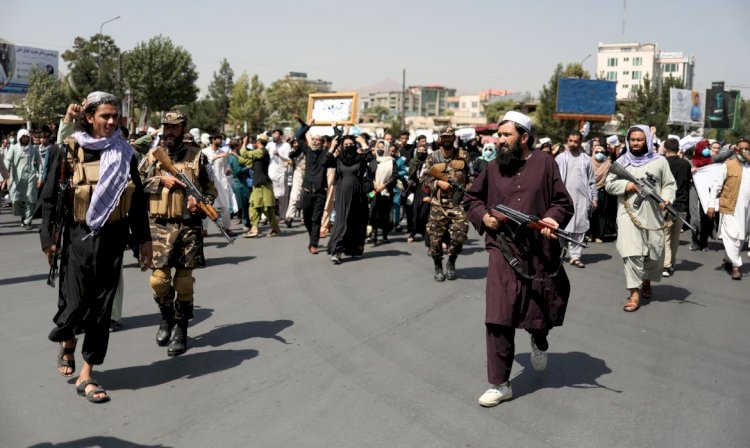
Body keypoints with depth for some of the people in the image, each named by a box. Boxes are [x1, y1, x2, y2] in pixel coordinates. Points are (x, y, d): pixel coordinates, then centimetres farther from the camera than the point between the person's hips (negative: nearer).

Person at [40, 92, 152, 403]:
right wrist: (48, 236, -5)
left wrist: (143, 240, 8)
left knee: (101, 307, 3)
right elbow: (50, 196, 0)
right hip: (78, 237, -2)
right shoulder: (70, 151, -3)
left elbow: (137, 200, 9)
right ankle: (67, 341, 34)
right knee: (76, 302, -2)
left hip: (112, 238, 2)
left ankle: (86, 375, 14)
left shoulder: (124, 153, 6)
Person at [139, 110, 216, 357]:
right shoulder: (153, 155, 9)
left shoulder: (196, 155, 5)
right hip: (159, 226, 1)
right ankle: (167, 316, 25)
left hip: (188, 226, -1)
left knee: (184, 281, 2)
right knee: (159, 278, -3)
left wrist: (201, 202, -12)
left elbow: (210, 188, 8)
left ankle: (180, 330, 15)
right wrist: (160, 180, -9)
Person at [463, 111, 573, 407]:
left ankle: (539, 341, 53)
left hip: (540, 253, 0)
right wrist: (483, 216, -1)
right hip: (503, 252, 1)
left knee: (541, 311, 15)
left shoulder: (544, 163, -1)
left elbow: (564, 202, 2)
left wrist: (552, 219, -18)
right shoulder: (493, 167, 5)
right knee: (498, 319, -7)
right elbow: (470, 199, 17)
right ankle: (500, 384, 5)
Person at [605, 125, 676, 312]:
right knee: (631, 253, -12)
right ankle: (634, 294, -10)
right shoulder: (621, 161, 7)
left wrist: (666, 199, -14)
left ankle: (646, 280, 41)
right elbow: (609, 184, 5)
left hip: (653, 215, 1)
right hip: (628, 214, -1)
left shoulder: (659, 161, 6)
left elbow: (669, 184, 5)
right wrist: (628, 185, -11)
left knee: (654, 254, 12)